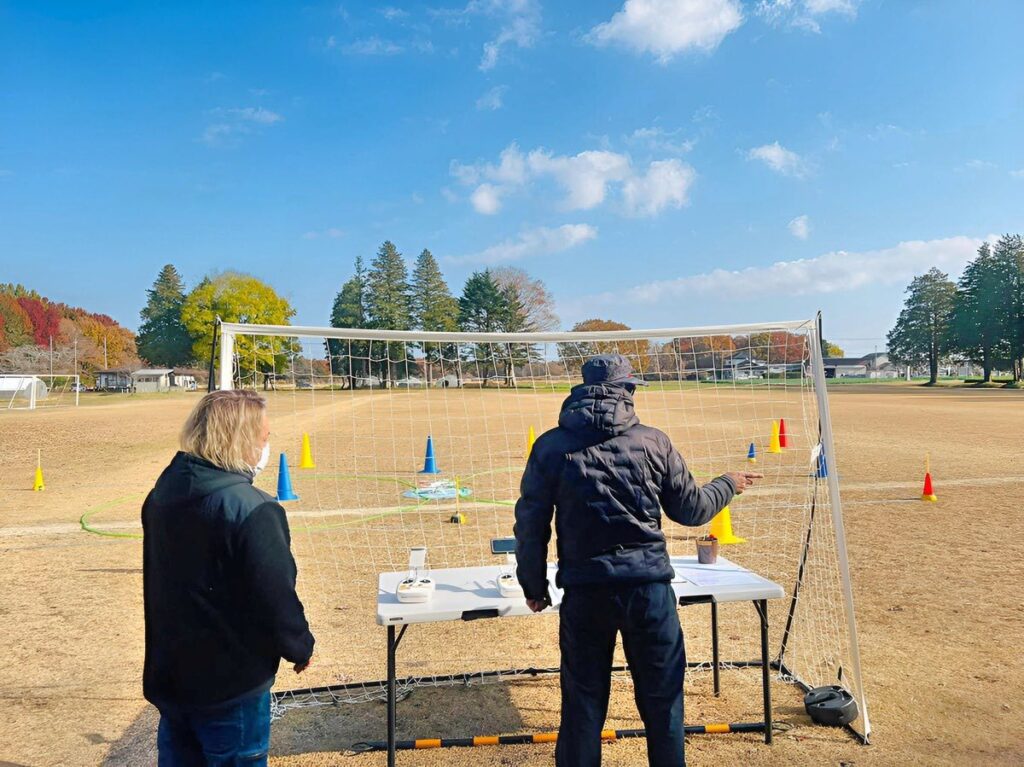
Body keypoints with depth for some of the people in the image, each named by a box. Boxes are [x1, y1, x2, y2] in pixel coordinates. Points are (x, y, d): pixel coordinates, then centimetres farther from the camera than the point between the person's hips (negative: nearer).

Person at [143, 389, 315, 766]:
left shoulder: (162, 493, -1)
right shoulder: (253, 511, -27)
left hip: (167, 675, 7)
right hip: (231, 684, -7)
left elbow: (157, 579, 11)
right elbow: (276, 597, -23)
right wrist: (301, 647, -4)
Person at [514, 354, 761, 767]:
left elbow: (530, 523, 0)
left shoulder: (551, 446, -2)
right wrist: (729, 484, 26)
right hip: (649, 588, 0)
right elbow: (690, 509, 8)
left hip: (584, 593, 0)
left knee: (582, 704, 14)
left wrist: (534, 586, 12)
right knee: (663, 701, 17)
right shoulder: (654, 442, -2)